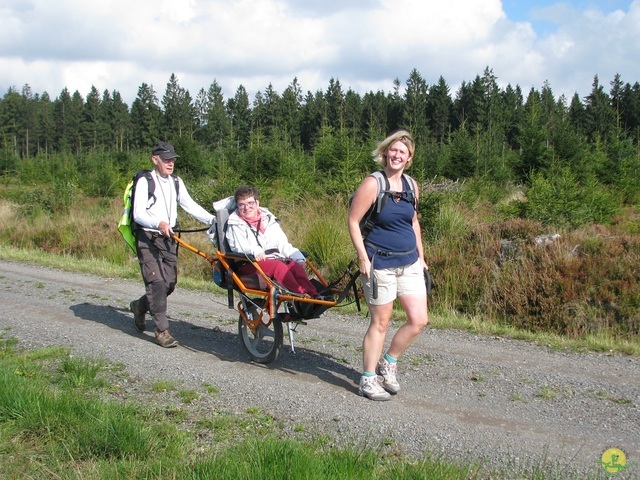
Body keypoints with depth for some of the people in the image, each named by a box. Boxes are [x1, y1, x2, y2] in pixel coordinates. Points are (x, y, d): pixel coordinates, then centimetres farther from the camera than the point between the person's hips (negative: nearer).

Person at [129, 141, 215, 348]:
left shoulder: (176, 182, 12)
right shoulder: (145, 182, -8)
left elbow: (190, 205, 7)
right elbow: (138, 214, -16)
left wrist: (213, 220, -8)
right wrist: (159, 224, -35)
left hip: (169, 239, 6)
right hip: (148, 239, -6)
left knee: (170, 284, 6)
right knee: (157, 282, -12)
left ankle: (140, 306, 33)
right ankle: (162, 330, -5)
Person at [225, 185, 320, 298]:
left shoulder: (268, 219, 23)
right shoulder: (235, 224, 8)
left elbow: (283, 243, 16)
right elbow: (239, 246, -12)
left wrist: (298, 258, -1)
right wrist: (255, 250, -34)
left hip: (275, 258, 4)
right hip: (250, 264, -4)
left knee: (295, 265, -27)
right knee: (279, 266, -33)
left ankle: (314, 295, -41)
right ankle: (301, 296, -45)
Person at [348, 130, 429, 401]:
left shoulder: (411, 185, 7)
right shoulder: (372, 184, -12)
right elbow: (353, 221, -12)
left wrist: (420, 256, 17)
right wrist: (363, 258, -16)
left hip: (409, 263, 6)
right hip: (380, 264, -6)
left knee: (419, 319, 3)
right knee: (380, 322, 2)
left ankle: (388, 363, 25)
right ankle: (368, 380, 17)